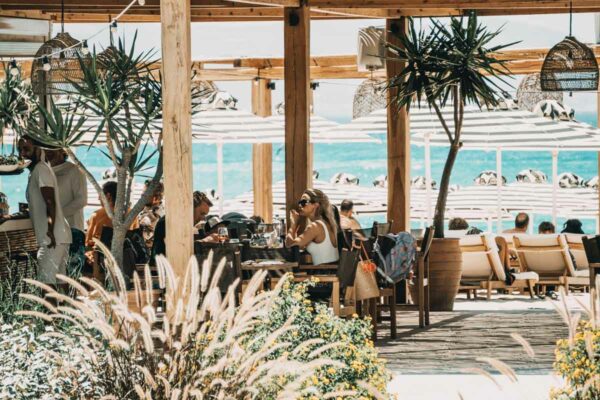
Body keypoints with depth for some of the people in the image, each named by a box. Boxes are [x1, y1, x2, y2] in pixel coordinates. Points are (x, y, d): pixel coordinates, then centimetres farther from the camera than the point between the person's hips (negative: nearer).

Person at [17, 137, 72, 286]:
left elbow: (50, 202, -19)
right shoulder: (35, 170, 21)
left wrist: (50, 231, -27)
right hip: (59, 235, 10)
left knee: (46, 280, -14)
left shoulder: (41, 169, -9)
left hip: (53, 236, -10)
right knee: (59, 279, 9)